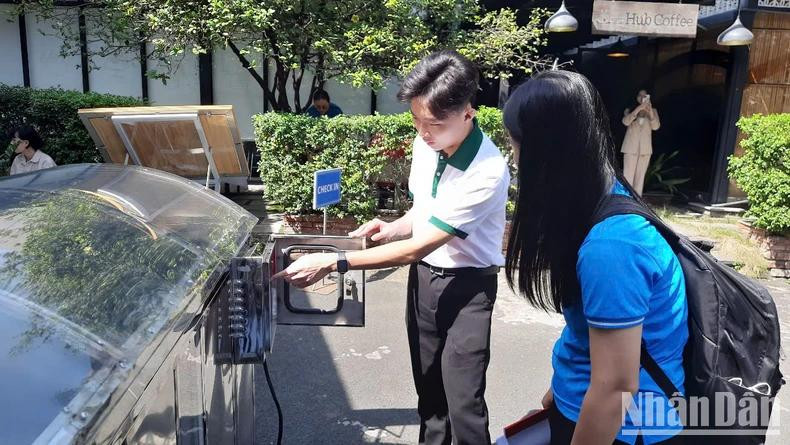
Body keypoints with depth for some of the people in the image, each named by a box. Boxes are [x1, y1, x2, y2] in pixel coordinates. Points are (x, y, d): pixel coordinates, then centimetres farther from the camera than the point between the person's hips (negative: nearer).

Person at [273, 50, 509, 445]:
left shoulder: (486, 172, -28)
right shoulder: (425, 144, -6)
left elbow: (417, 248, -29)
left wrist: (331, 263, -29)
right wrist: (392, 229, -10)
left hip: (465, 285, -6)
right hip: (422, 276, 6)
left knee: (463, 403, -1)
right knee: (428, 388, 19)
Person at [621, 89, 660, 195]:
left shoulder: (653, 111, 13)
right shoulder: (630, 109, 9)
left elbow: (655, 126, -3)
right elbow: (626, 121, -12)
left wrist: (650, 111, -16)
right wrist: (638, 108, -20)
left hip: (645, 147, 2)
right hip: (631, 146, -2)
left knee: (640, 176, 1)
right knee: (628, 175, -9)